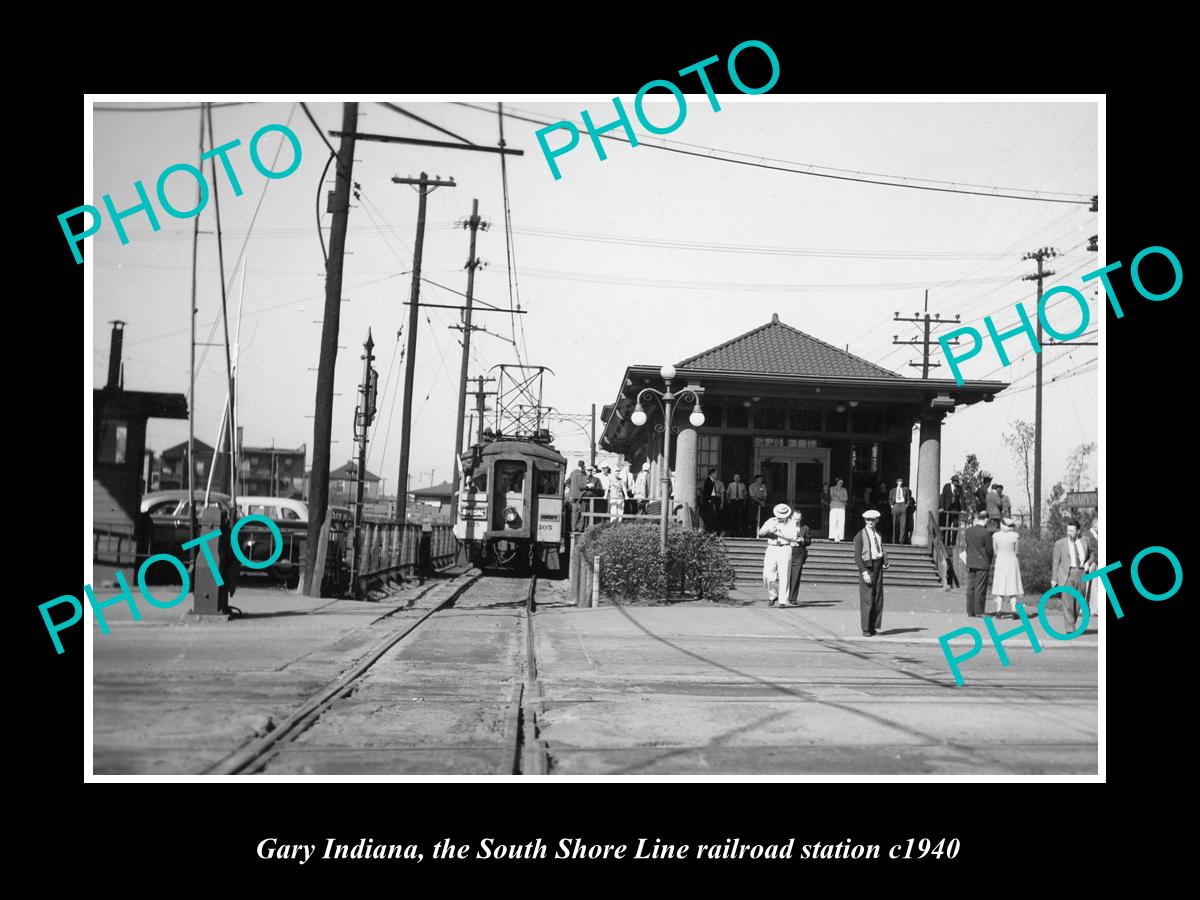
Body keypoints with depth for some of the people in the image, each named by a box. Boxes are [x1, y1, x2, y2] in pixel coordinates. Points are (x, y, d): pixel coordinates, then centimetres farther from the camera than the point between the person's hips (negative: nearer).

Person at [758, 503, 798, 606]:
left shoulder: (790, 523, 4)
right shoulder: (770, 521, 11)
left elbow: (793, 538, -8)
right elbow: (760, 533, 6)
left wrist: (780, 534, -18)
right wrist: (769, 530, -13)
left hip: (785, 549, -2)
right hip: (771, 549, 2)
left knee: (783, 576, -7)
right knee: (768, 575, -7)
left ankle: (783, 601, -4)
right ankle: (773, 595, 15)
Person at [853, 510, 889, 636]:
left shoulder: (878, 534, 15)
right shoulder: (860, 536, -5)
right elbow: (857, 556, -10)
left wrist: (885, 562, 5)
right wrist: (864, 572, -18)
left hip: (878, 567, 6)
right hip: (867, 566, -6)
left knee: (878, 598, 7)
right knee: (867, 599, -7)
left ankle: (873, 627, 14)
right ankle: (866, 629, -1)